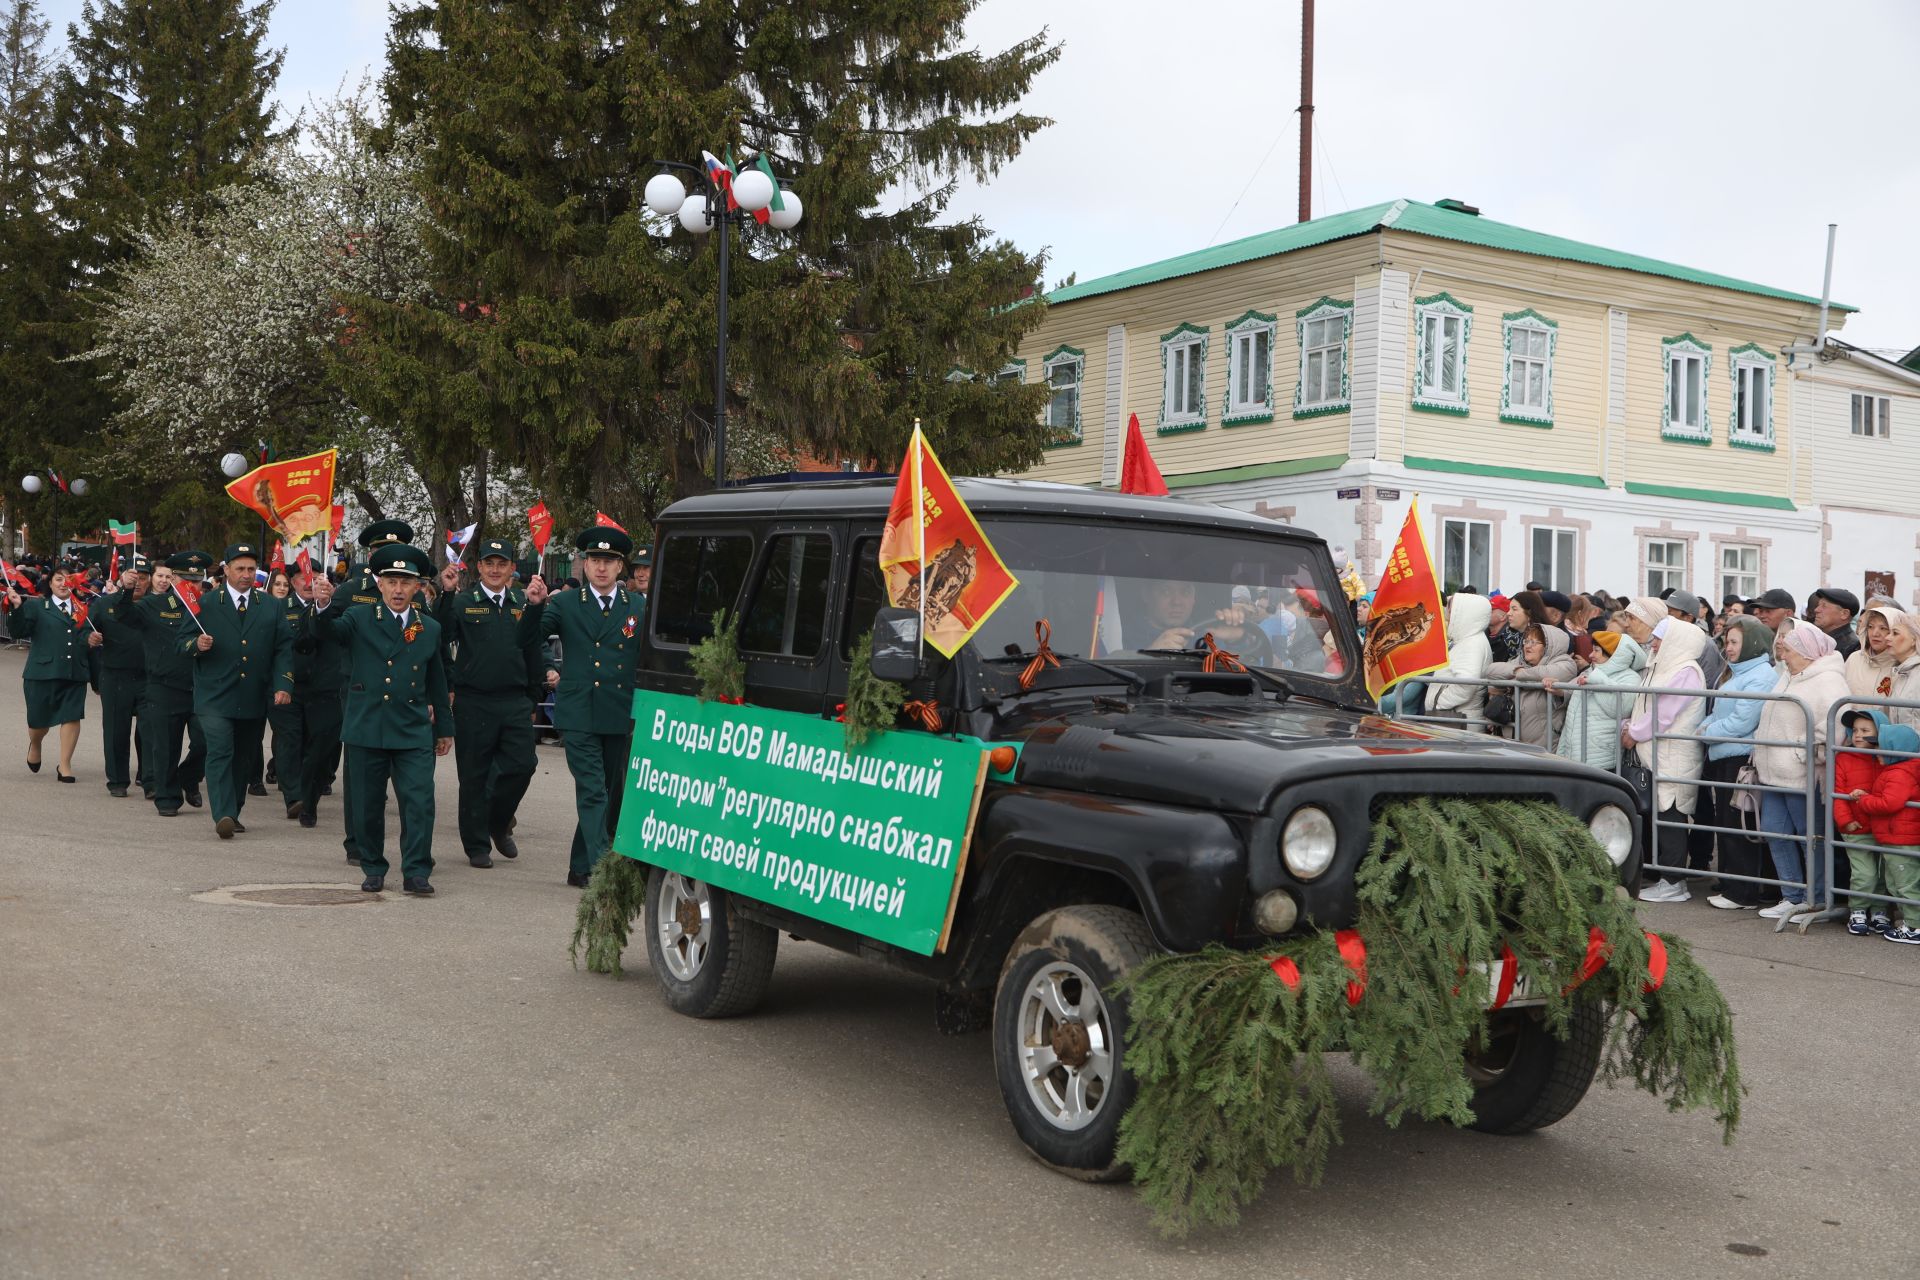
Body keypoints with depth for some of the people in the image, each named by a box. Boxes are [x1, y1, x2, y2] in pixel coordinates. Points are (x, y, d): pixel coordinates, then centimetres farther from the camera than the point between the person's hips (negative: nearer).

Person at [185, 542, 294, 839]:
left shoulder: (272, 607, 10)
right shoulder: (205, 604, 5)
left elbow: (283, 649, 7)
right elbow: (183, 642, 6)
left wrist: (284, 685, -6)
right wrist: (197, 644, -18)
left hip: (254, 700, 3)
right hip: (215, 697, -3)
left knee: (244, 757, 10)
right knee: (220, 752, -14)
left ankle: (232, 812, 23)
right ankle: (223, 815, -19)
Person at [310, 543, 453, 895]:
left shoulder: (430, 629, 11)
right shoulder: (359, 619, 4)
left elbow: (437, 684, 17)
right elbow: (328, 628, -16)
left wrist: (444, 728, 20)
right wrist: (323, 605, -38)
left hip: (413, 733, 1)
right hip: (366, 730, -1)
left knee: (419, 802, -8)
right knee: (367, 805, 7)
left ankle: (416, 873, -1)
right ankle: (373, 869, 21)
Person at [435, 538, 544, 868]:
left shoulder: (523, 605, 10)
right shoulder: (463, 603, 1)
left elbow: (534, 653, 14)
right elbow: (441, 637, -14)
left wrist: (533, 700, 13)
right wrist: (446, 594, -21)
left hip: (515, 703, 2)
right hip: (473, 702, -2)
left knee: (521, 767, -2)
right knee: (474, 776, 4)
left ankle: (499, 824, 24)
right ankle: (477, 844, 16)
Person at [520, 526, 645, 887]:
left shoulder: (639, 608, 8)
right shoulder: (565, 603, 5)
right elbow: (530, 637, -2)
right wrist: (535, 604, -18)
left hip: (621, 718, 3)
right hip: (580, 715, -3)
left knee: (611, 796, 10)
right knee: (593, 793, -11)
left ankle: (581, 867, 23)